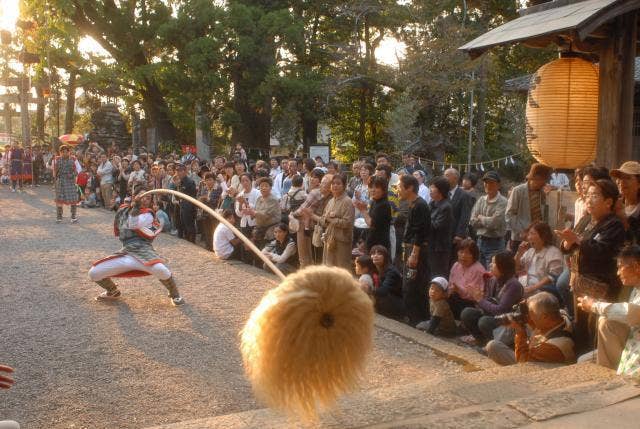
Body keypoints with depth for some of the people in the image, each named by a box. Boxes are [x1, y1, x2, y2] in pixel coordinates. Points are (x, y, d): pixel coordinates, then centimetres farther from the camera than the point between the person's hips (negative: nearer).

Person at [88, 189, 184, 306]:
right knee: (94, 273, -5)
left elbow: (134, 225, -15)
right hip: (126, 252, 5)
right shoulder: (124, 209, 19)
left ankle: (174, 294, -4)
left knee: (160, 269, -36)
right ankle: (113, 292, 28)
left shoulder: (148, 214, 2)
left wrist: (135, 206, -16)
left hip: (144, 251, -5)